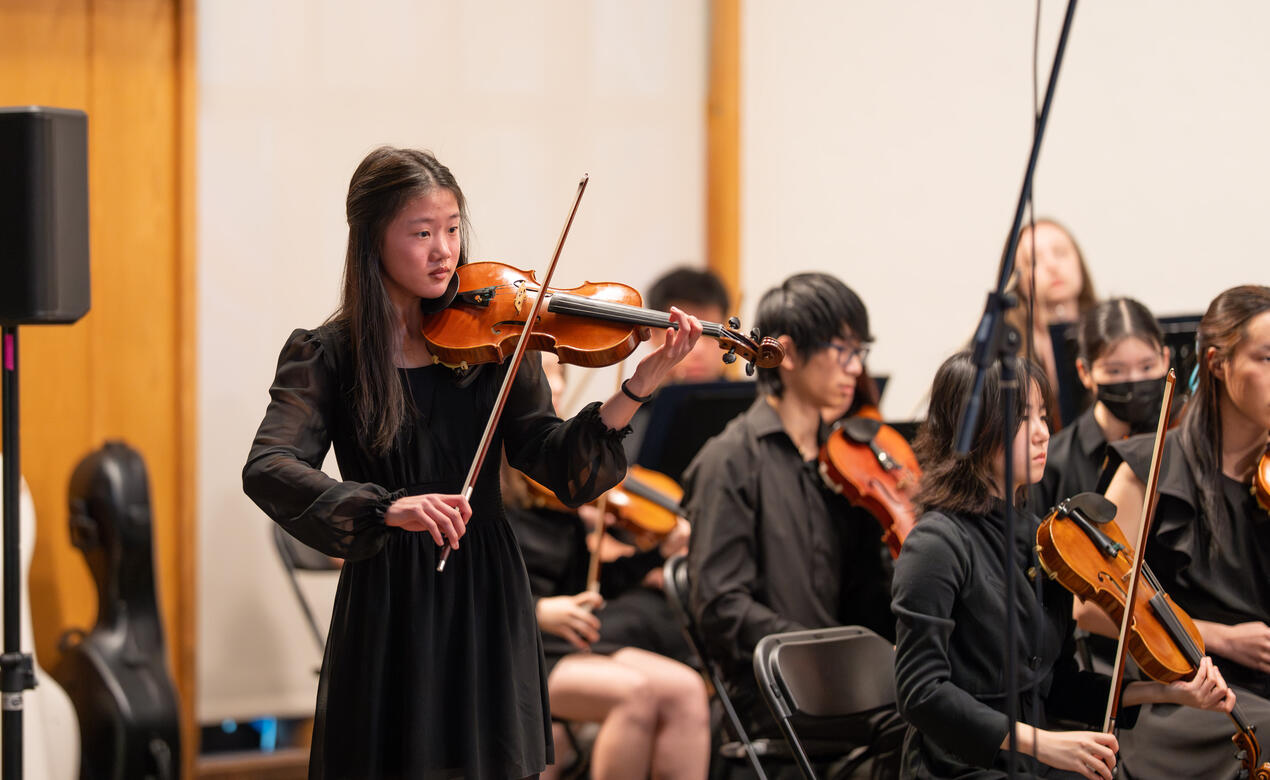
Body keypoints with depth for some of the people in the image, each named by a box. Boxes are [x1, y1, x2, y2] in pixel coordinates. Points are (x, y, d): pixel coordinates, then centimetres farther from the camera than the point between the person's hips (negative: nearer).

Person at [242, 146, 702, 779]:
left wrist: (638, 388, -24)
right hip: (388, 606, -2)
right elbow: (267, 470, -20)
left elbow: (553, 460, -8)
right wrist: (388, 508, -34)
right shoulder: (326, 356, -4)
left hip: (488, 596, 2)